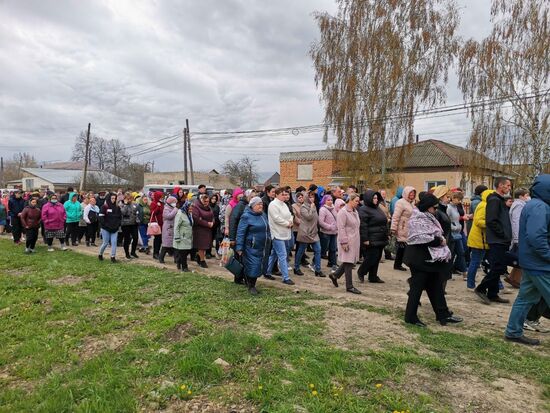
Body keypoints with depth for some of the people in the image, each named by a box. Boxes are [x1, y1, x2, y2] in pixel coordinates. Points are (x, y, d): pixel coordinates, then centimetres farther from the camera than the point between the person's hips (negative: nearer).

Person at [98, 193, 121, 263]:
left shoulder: (117, 207, 7)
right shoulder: (104, 207, -8)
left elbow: (120, 217, 14)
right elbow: (100, 217, -11)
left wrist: (118, 224, 1)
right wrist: (106, 225, -13)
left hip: (115, 229, 4)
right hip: (106, 229, -4)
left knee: (114, 242, -2)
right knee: (105, 243, 5)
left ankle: (113, 257, 3)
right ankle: (100, 254, 27)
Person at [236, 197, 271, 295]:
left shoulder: (263, 215, 11)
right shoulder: (246, 216, -11)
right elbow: (240, 233, -14)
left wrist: (269, 241, 19)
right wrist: (239, 247, -17)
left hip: (263, 248, 7)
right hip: (252, 247, -7)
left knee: (259, 266, 12)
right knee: (252, 267, -4)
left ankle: (252, 283, 28)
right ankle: (251, 286, 14)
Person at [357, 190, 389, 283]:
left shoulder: (378, 208, 16)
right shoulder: (364, 210, -11)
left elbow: (384, 222, 24)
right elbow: (363, 226, -16)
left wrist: (385, 236, 21)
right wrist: (365, 239, -20)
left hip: (380, 239, 9)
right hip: (372, 240, -9)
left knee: (377, 258, 11)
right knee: (371, 258, -6)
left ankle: (373, 276, 20)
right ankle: (361, 272, 16)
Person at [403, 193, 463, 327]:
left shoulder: (428, 217, 15)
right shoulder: (418, 219, -17)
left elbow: (434, 234, 20)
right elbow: (422, 238, -27)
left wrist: (441, 239, 0)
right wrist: (439, 241, -18)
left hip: (430, 258, 10)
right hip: (420, 258, -10)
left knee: (435, 286, 14)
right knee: (417, 287, -1)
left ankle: (443, 314, 23)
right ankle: (410, 316, 10)